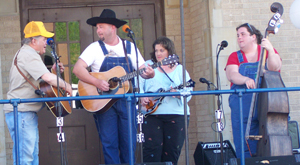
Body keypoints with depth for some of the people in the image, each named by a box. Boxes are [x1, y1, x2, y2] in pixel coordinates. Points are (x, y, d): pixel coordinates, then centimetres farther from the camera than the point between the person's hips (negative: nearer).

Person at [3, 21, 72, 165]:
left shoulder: (26, 53, 22)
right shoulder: (28, 54, -14)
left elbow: (38, 77, 28)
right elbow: (48, 78, -25)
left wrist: (53, 71, 14)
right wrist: (65, 85, -10)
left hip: (27, 113, 11)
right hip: (21, 113, -11)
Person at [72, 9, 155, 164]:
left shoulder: (130, 47, 10)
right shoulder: (95, 48, 3)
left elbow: (143, 70, 9)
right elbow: (77, 68, -8)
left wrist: (149, 73, -15)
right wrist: (96, 82, -22)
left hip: (127, 102, 2)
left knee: (129, 143, 1)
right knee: (109, 143, -3)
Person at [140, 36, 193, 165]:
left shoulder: (180, 69, 14)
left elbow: (188, 91, 4)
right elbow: (138, 85, 6)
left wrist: (178, 94, -17)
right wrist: (141, 97, -13)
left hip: (176, 115, 1)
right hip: (152, 114, -1)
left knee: (172, 151, -1)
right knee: (152, 148, -12)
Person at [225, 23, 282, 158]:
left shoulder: (266, 51, 12)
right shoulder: (235, 57, 15)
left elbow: (275, 68, -7)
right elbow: (231, 75, -4)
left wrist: (270, 51, -24)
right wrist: (246, 80, -24)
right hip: (242, 109, 1)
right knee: (244, 150, -6)